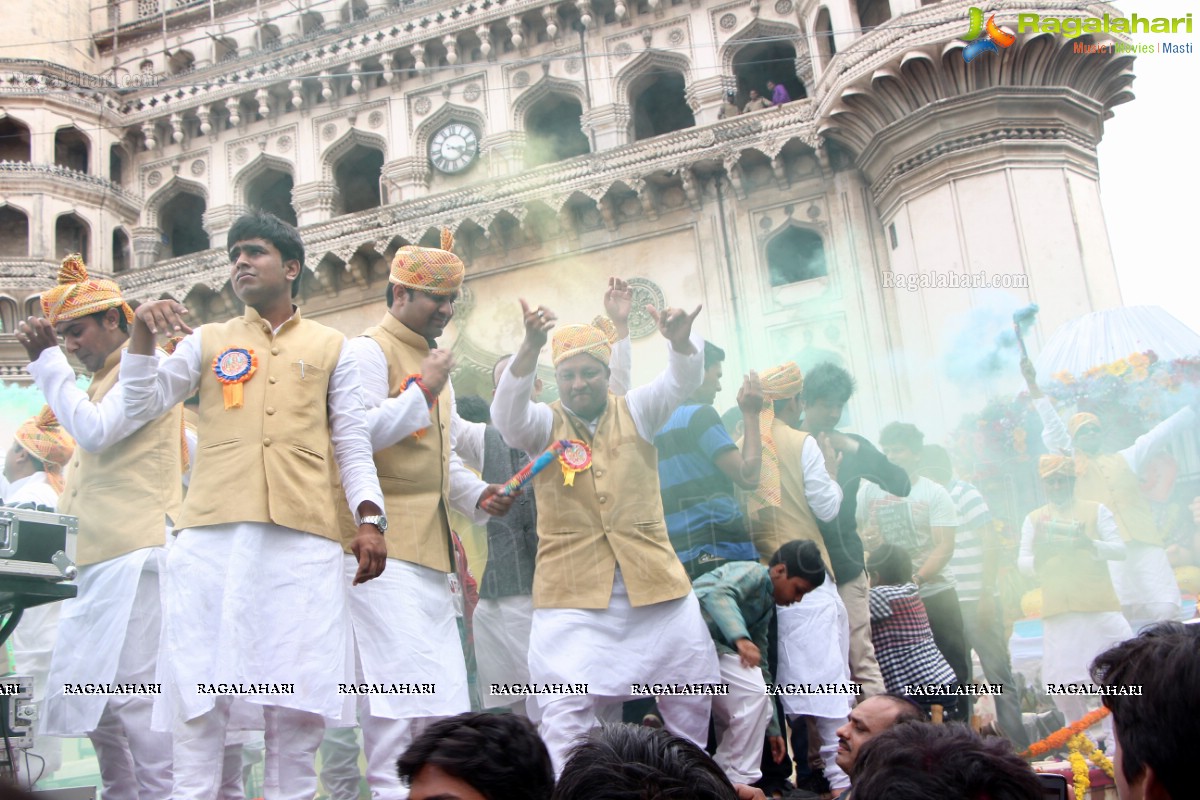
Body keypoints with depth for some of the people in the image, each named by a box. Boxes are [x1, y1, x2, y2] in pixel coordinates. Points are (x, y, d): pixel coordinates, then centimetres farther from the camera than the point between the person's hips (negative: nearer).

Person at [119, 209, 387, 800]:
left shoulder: (330, 347, 17)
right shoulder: (207, 341, 19)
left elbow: (352, 441, 12)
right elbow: (142, 405, 11)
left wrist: (368, 518, -1)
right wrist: (143, 336, -5)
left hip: (304, 535, -1)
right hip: (212, 533, 1)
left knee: (297, 690, -2)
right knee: (201, 679, -3)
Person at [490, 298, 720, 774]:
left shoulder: (634, 412, 7)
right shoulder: (543, 423, 2)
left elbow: (683, 382, -8)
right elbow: (508, 412, -19)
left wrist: (681, 340, -32)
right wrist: (531, 347, -37)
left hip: (655, 582, 3)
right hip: (572, 591, -2)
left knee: (693, 694, 13)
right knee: (565, 709, -8)